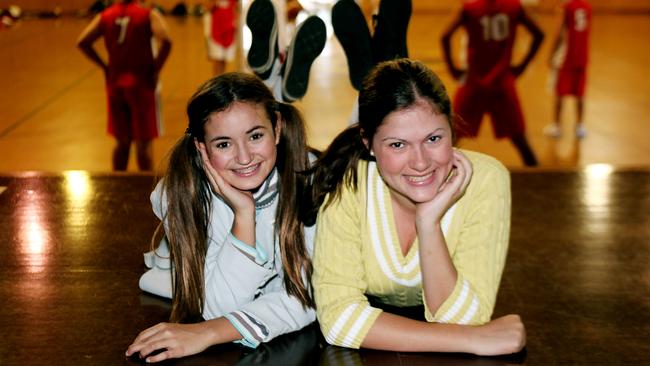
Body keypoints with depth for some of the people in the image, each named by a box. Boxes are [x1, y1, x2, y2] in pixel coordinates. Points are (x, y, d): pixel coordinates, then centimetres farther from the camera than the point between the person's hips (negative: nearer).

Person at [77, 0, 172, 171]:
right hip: (141, 83, -4)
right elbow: (165, 41, -24)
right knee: (144, 142, 4)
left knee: (122, 141, 15)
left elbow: (82, 42, -1)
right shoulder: (149, 14, -8)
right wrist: (155, 69, -13)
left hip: (115, 83, 4)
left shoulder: (105, 15, 5)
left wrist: (104, 66, 5)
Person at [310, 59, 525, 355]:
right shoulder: (349, 183, -21)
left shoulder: (485, 179, -19)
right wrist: (472, 339, -28)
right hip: (368, 351, -1)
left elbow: (462, 319, -20)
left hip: (448, 354, 1)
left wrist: (428, 221, -32)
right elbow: (338, 317, -25)